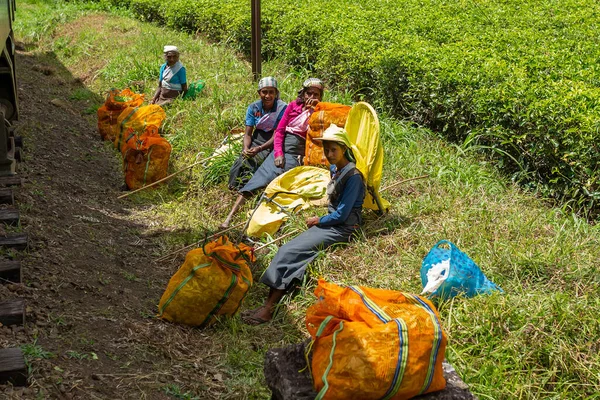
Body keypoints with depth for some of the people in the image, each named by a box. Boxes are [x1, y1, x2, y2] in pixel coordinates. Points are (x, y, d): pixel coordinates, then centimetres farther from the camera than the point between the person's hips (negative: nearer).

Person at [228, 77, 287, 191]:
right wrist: (246, 148, -22)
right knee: (242, 160, -24)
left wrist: (259, 149, -31)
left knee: (253, 161, -30)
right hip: (257, 138, 5)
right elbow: (248, 134, 1)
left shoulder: (282, 108, -14)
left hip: (272, 143, -4)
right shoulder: (253, 108, -1)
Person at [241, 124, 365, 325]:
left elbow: (342, 215, -16)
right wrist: (319, 221, 7)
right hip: (329, 222, 9)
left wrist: (318, 221, -3)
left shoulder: (353, 176, -15)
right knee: (286, 250, -12)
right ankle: (269, 305, -22)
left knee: (289, 252, -22)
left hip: (342, 229, -9)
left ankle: (269, 308, -23)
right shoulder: (334, 169, 12)